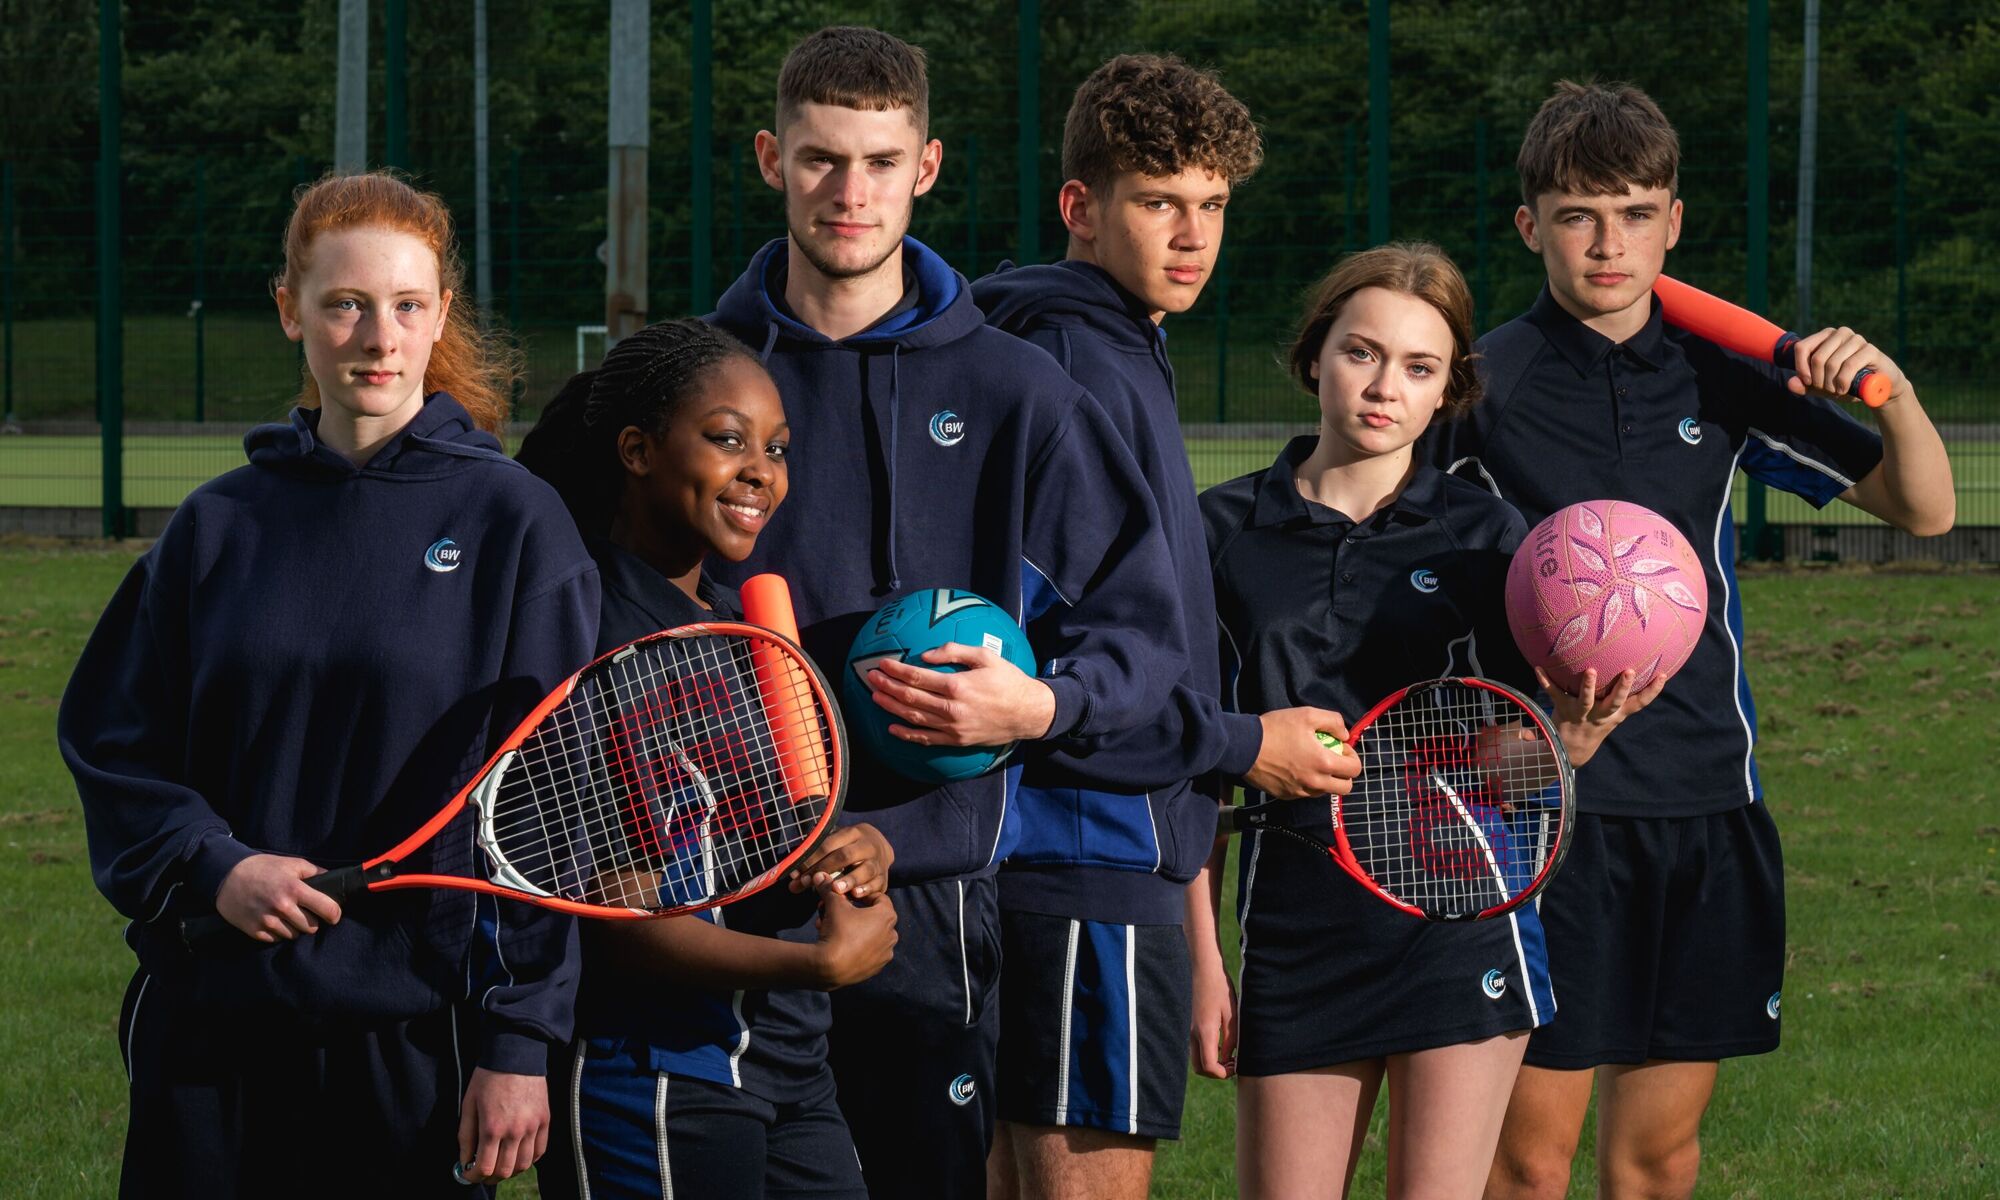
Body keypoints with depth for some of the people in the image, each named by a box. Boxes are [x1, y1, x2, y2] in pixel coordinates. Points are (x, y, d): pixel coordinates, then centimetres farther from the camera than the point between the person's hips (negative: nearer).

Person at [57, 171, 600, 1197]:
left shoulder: (515, 522, -2)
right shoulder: (220, 525, 7)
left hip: (412, 1034, -3)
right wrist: (209, 863, -10)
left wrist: (519, 1044, -8)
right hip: (208, 1029, 3)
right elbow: (107, 739, 10)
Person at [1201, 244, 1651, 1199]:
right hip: (1295, 930, 1)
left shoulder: (1484, 536, 3)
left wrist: (1579, 724, -21)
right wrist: (1199, 951, 5)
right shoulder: (1224, 533, 4)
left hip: (1460, 916, -1)